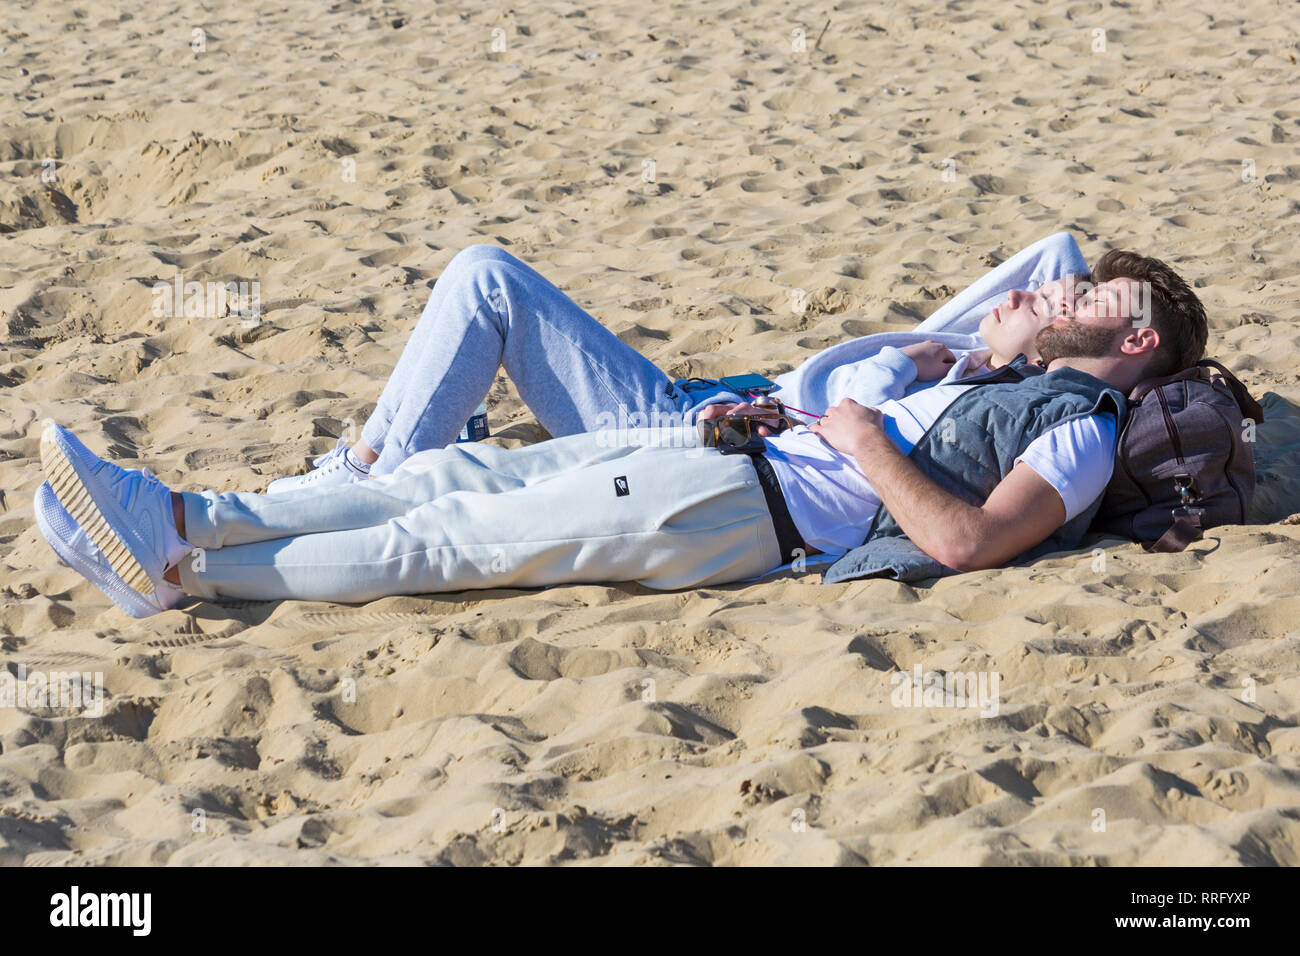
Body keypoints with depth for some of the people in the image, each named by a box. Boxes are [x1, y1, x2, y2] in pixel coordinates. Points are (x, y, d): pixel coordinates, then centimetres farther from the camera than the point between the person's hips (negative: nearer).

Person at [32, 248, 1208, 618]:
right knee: (462, 474, -4)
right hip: (743, 461, 9)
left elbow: (966, 540, -20)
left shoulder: (1079, 431, -4)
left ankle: (181, 572, -15)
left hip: (756, 514, -9)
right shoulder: (1019, 386, 27)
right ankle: (185, 519, -9)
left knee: (469, 537, -14)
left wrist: (871, 447, -11)